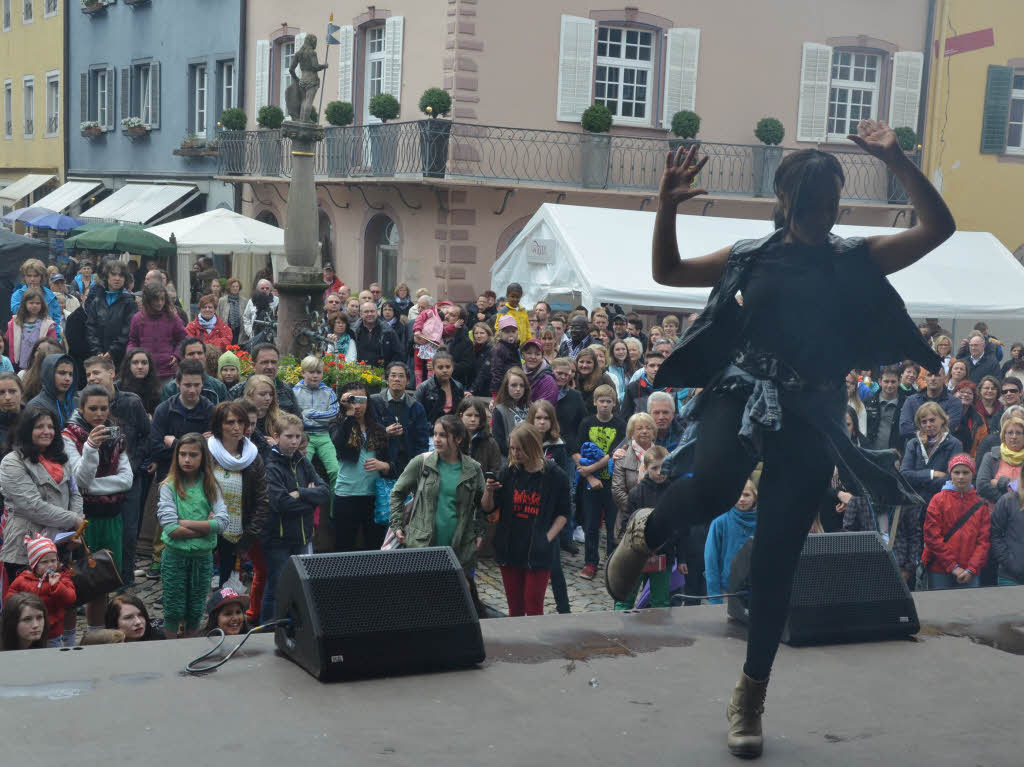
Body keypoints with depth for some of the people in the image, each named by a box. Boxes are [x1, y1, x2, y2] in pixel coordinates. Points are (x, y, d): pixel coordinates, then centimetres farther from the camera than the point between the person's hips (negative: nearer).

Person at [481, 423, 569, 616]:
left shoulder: (555, 476, -6)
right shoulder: (509, 473, 1)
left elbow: (562, 513, 3)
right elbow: (488, 508, 4)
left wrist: (547, 538, -9)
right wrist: (488, 492, -17)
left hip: (538, 554, -3)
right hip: (510, 550, 3)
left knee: (534, 608, -1)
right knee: (515, 608, 11)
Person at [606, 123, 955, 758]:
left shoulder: (856, 260, 5)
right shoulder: (751, 256, 7)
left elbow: (939, 227, -3)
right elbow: (666, 271, 14)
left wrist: (897, 161, -13)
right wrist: (668, 205, -1)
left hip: (812, 416, 1)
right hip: (743, 393, -1)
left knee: (777, 558, 1)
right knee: (712, 489, -34)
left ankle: (750, 698, 16)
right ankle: (647, 534, 2)